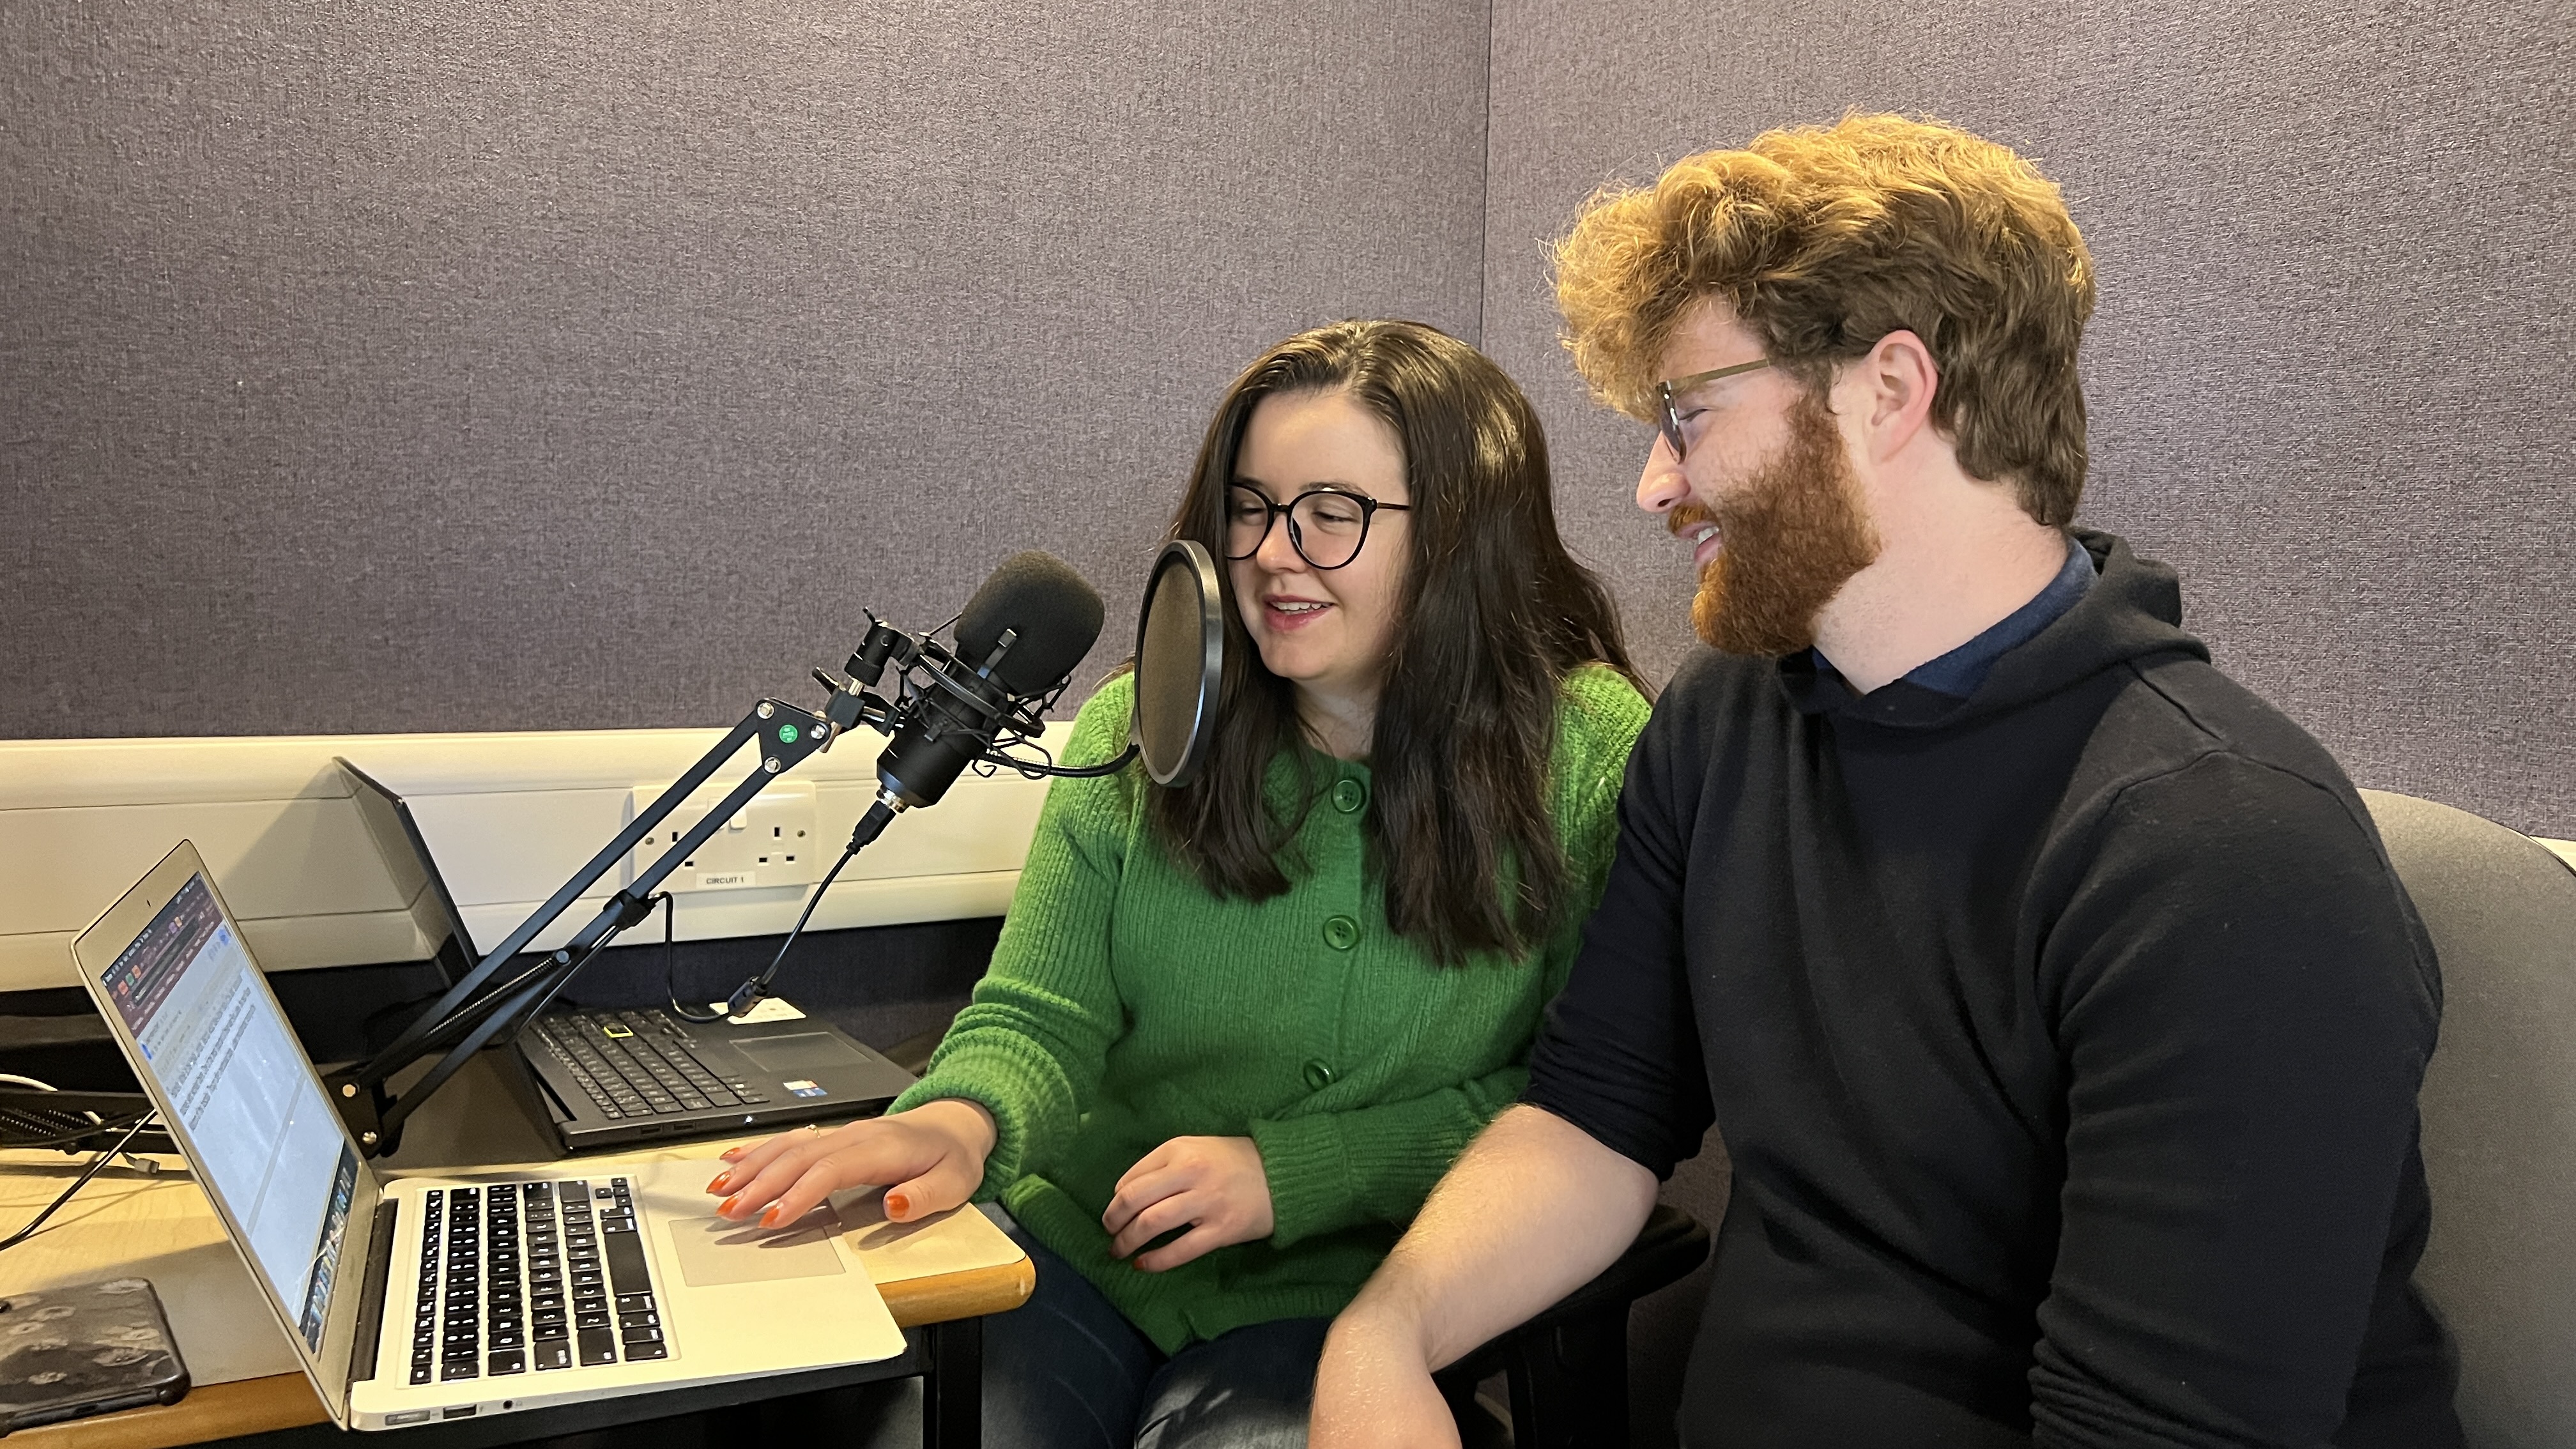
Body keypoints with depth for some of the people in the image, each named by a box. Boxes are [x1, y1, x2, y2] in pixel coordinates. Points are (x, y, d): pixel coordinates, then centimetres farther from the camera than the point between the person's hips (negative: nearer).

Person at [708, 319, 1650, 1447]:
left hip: (1341, 1290, -1)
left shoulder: (1592, 751, -7)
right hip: (1075, 1238, 2)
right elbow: (1040, 1016, -1)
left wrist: (1288, 1172, -15)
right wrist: (962, 1119, -25)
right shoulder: (1144, 730, 1)